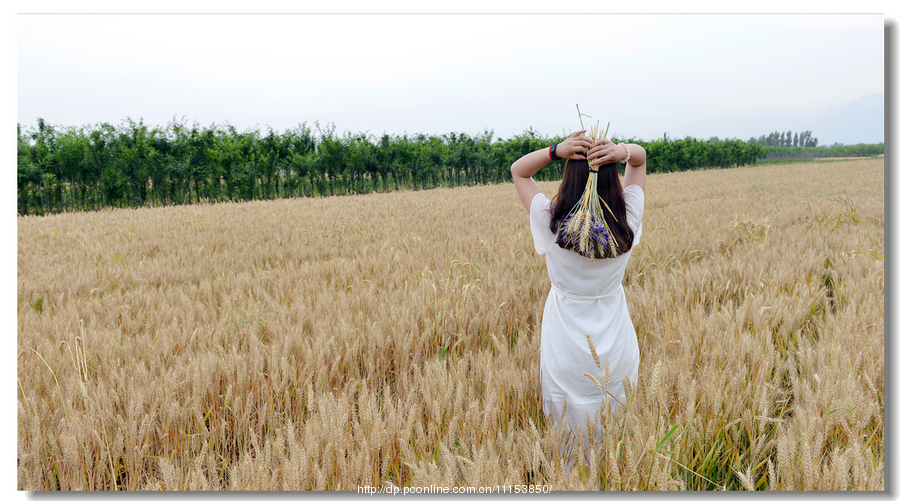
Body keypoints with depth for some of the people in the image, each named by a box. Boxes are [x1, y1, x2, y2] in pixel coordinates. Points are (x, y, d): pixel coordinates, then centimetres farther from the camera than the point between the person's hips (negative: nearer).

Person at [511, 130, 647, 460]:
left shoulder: (552, 223, -20)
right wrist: (622, 152, -21)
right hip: (617, 346, 2)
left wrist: (556, 150, -21)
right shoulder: (628, 221, -14)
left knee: (570, 438, 16)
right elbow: (641, 158, 2)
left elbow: (518, 170, -4)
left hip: (566, 349, -2)